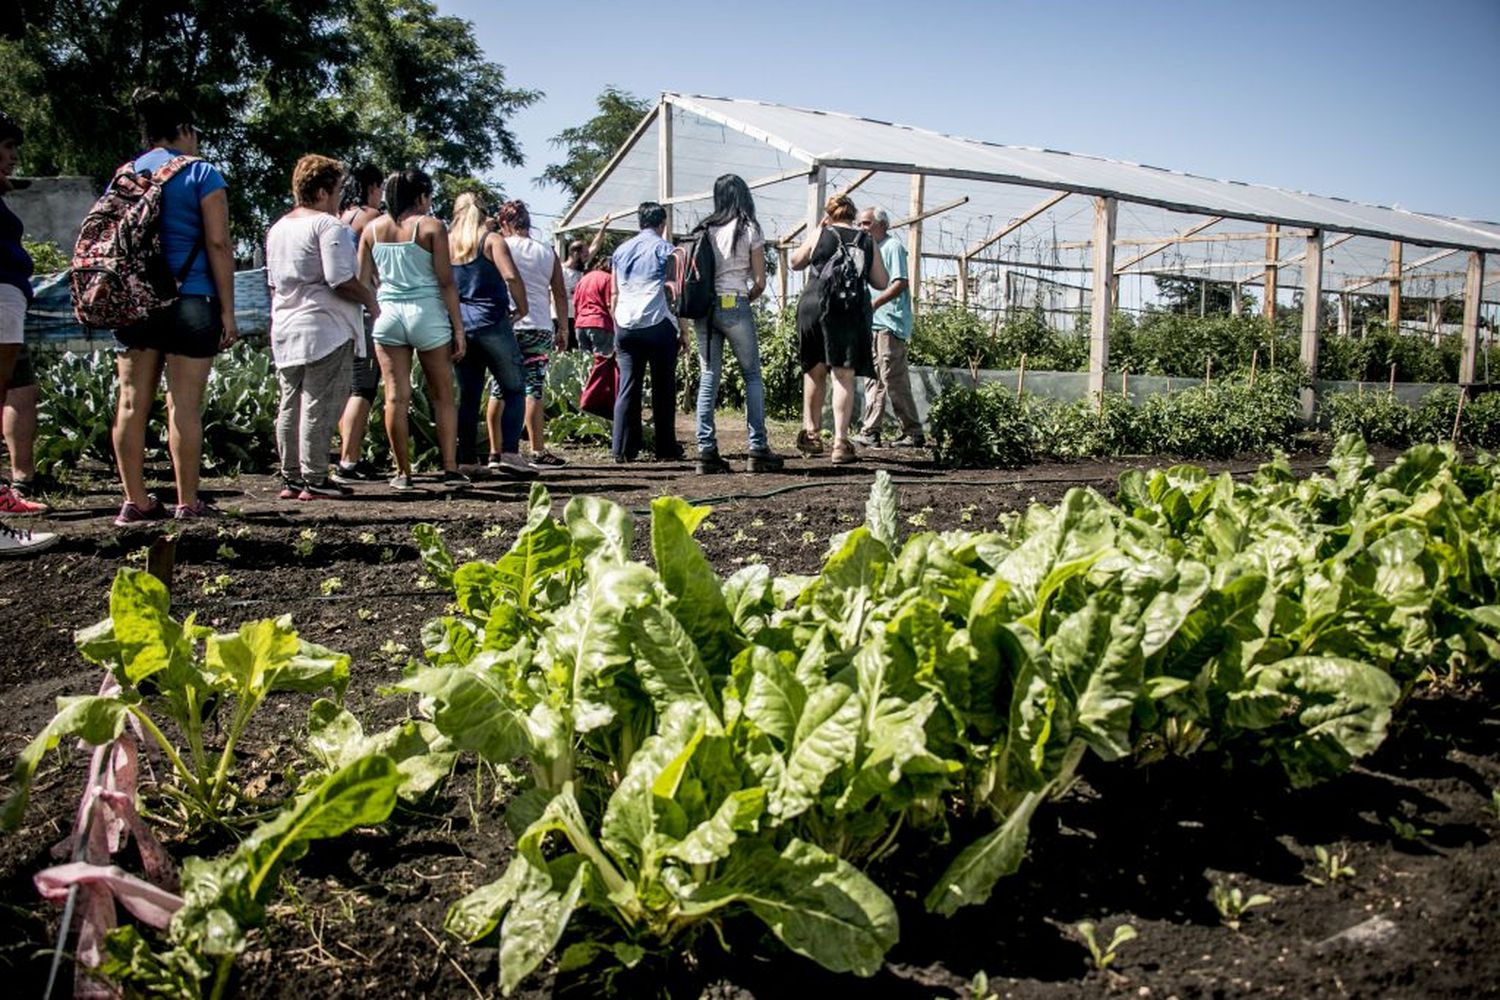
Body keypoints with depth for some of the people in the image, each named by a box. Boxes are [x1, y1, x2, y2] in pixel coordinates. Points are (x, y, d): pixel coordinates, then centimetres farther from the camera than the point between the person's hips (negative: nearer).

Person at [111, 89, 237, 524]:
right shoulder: (201, 173, 0)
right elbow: (218, 244, -7)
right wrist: (227, 310, -6)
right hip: (190, 301, -5)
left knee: (132, 401, 5)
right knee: (184, 403, -3)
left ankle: (135, 500, 8)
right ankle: (187, 503, 0)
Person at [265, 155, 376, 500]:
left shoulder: (277, 228, 18)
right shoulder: (328, 226, -11)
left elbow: (273, 283, 22)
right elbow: (341, 281, -18)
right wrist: (371, 302, -4)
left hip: (285, 328, 9)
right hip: (325, 329, -9)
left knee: (291, 404, 12)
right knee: (320, 406, -5)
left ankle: (291, 478, 17)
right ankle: (314, 481, -3)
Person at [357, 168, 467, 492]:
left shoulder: (372, 229, 10)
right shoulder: (431, 227, -2)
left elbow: (362, 281, 9)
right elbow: (446, 282, -6)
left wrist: (371, 314, 17)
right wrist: (458, 328, -4)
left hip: (387, 315, 3)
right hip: (427, 313, -3)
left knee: (396, 397, 4)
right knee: (442, 397, 5)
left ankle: (403, 473, 7)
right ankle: (450, 469, 1)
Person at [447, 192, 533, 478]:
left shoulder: (446, 242, 10)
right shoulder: (491, 240, -2)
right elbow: (511, 276, -17)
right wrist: (522, 306, -2)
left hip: (459, 324, 5)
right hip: (492, 323, -5)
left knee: (467, 395, 9)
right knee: (514, 390, 2)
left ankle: (466, 460, 8)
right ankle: (509, 452, -10)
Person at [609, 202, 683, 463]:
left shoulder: (621, 250, 16)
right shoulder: (664, 249, 2)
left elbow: (614, 294, 17)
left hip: (625, 326, 4)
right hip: (658, 324, -4)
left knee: (628, 387, 3)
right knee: (663, 388, 4)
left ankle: (622, 448, -1)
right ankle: (665, 448, 7)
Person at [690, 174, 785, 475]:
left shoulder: (704, 230, 10)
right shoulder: (749, 230, 1)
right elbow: (760, 282, -1)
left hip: (704, 308, 4)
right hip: (735, 306, -3)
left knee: (708, 379, 4)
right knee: (752, 376, 6)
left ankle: (706, 451, 0)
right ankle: (758, 449, 2)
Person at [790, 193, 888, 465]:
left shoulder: (818, 235, 6)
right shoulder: (867, 241, 9)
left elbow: (795, 262, 20)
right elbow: (881, 282, 11)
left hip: (815, 307, 0)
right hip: (854, 311, 0)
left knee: (815, 371, 16)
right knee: (844, 375, -3)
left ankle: (811, 432, 22)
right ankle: (840, 442, -10)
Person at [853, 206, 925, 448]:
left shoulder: (893, 246, -5)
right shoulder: (871, 249, 20)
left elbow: (901, 283, -16)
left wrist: (874, 303, -22)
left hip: (890, 324, -9)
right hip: (873, 324, 9)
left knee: (893, 380, -9)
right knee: (873, 380, 8)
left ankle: (914, 433, -4)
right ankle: (870, 432, 10)